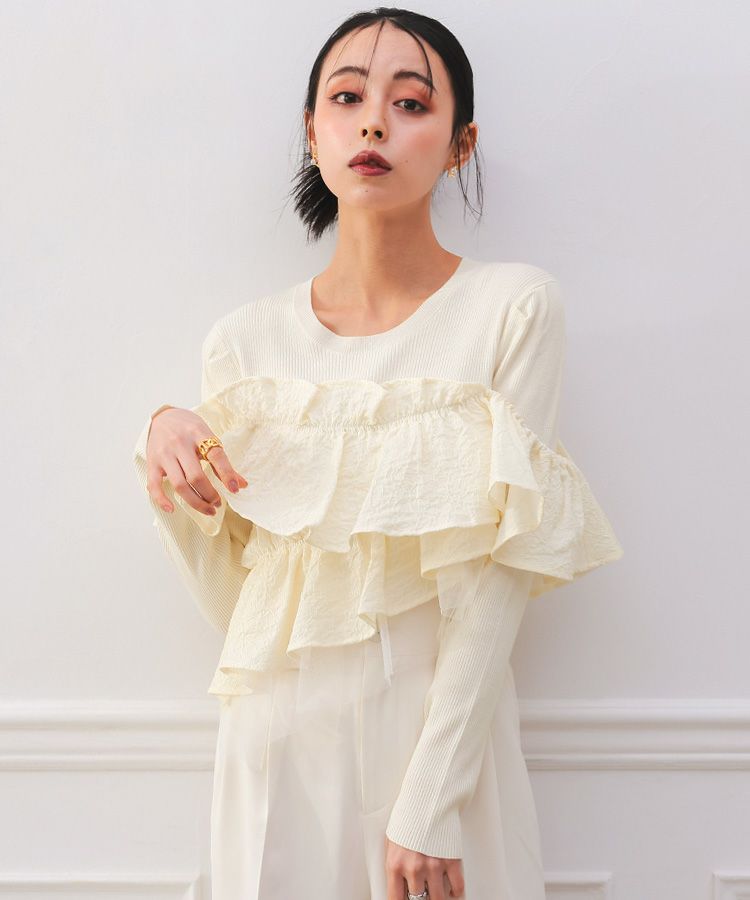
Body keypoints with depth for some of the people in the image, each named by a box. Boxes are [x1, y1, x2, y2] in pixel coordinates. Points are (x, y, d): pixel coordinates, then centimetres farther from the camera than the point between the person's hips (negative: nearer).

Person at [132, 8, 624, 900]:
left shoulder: (513, 307, -8)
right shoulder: (244, 341, 0)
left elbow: (497, 580, -11)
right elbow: (233, 603, 1)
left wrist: (428, 803, -15)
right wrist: (163, 443, -13)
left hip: (448, 733, -2)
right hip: (279, 740, 3)